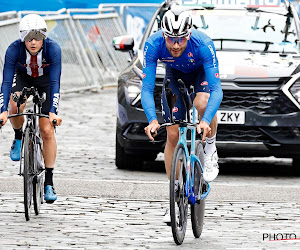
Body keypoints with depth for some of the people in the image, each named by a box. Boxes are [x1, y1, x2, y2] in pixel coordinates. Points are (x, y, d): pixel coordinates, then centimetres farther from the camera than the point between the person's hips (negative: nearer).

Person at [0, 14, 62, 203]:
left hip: (45, 81, -1)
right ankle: (18, 138, -1)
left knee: (47, 131, -10)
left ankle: (49, 182, -3)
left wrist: (53, 112, -44)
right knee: (16, 106, -34)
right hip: (22, 78, 1)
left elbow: (55, 83, -34)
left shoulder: (53, 49, -33)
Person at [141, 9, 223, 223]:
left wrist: (206, 121, -56)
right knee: (173, 135, -4)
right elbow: (147, 89, -31)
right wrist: (152, 120, -48)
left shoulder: (203, 44, -40)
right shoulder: (153, 45, -34)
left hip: (201, 71, -2)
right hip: (175, 75, 2)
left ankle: (210, 151, -9)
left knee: (202, 103, -37)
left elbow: (216, 89, -42)